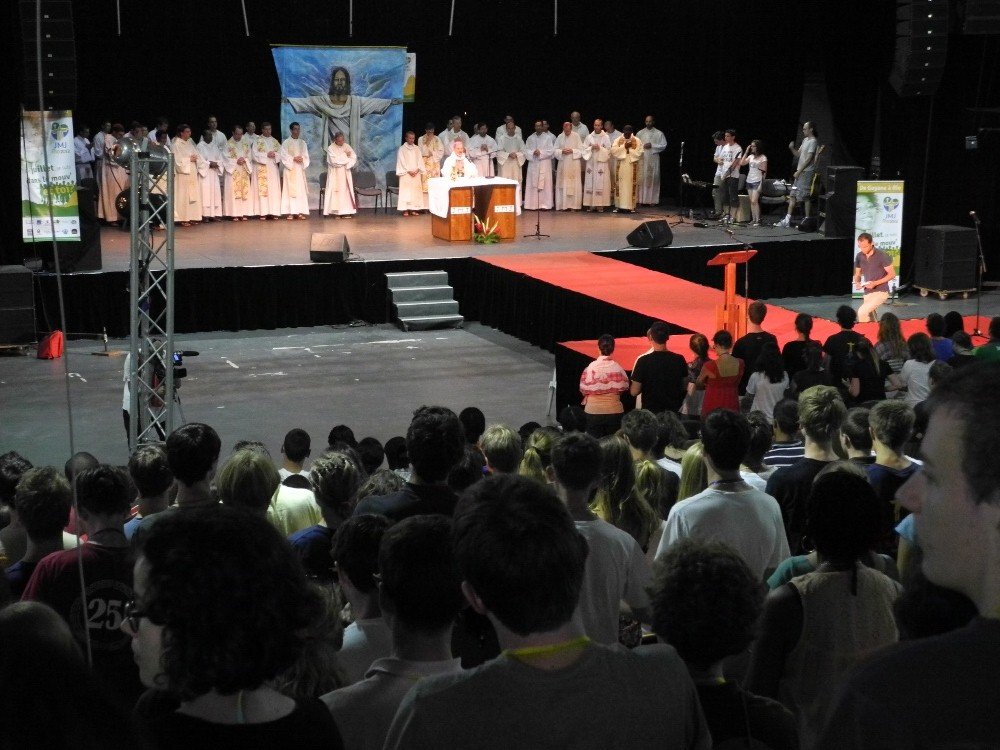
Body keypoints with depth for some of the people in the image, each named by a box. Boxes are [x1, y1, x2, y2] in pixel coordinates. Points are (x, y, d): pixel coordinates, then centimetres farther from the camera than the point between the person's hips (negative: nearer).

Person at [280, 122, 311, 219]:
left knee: (301, 190, 0)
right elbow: (284, 156, -6)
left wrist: (302, 159, -10)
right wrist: (293, 159, -16)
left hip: (300, 169, 4)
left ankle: (300, 212, 1)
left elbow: (306, 156, 10)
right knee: (290, 190, -7)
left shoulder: (303, 143, 12)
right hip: (289, 168, -4)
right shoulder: (286, 142, -1)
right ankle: (289, 212, -9)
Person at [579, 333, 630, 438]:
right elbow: (623, 388, -1)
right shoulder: (617, 367, -9)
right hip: (614, 411, 1)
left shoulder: (591, 367, -11)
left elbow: (583, 389, -5)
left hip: (593, 411, -1)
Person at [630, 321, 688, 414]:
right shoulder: (679, 360, -3)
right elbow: (684, 387, 8)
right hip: (674, 411, 3)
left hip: (651, 411, -3)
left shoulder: (643, 360, -13)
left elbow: (634, 391, -10)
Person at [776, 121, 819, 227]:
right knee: (792, 195, 6)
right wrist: (792, 148, 2)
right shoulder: (805, 140, 17)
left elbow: (809, 159, -16)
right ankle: (787, 220, 6)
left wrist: (799, 171, -17)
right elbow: (798, 154, 22)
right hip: (800, 172, 9)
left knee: (805, 197, -6)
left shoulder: (813, 141, -11)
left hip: (807, 172, -9)